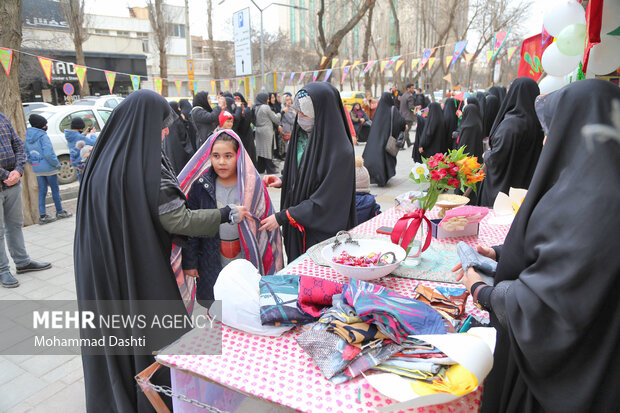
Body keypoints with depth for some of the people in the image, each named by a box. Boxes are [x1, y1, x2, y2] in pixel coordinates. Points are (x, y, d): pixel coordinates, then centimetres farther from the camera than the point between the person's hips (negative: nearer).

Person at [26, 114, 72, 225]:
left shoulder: (27, 137, 8)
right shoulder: (43, 136, -16)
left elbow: (27, 154, 11)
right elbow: (48, 153, -22)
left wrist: (34, 164, 18)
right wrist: (57, 164, -11)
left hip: (37, 169, 7)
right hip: (48, 167, -7)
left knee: (42, 191, 10)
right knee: (55, 189, 8)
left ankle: (42, 216, 10)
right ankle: (60, 212, 19)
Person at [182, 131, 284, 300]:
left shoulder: (252, 185, -7)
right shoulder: (201, 186, -6)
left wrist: (269, 264, -1)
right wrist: (189, 262, 2)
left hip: (249, 261, 0)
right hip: (213, 264, 1)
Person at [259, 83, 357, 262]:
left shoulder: (340, 152, -22)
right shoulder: (303, 136, 1)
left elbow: (325, 201, -22)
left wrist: (282, 217, -20)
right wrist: (282, 181, -5)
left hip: (323, 232, -7)